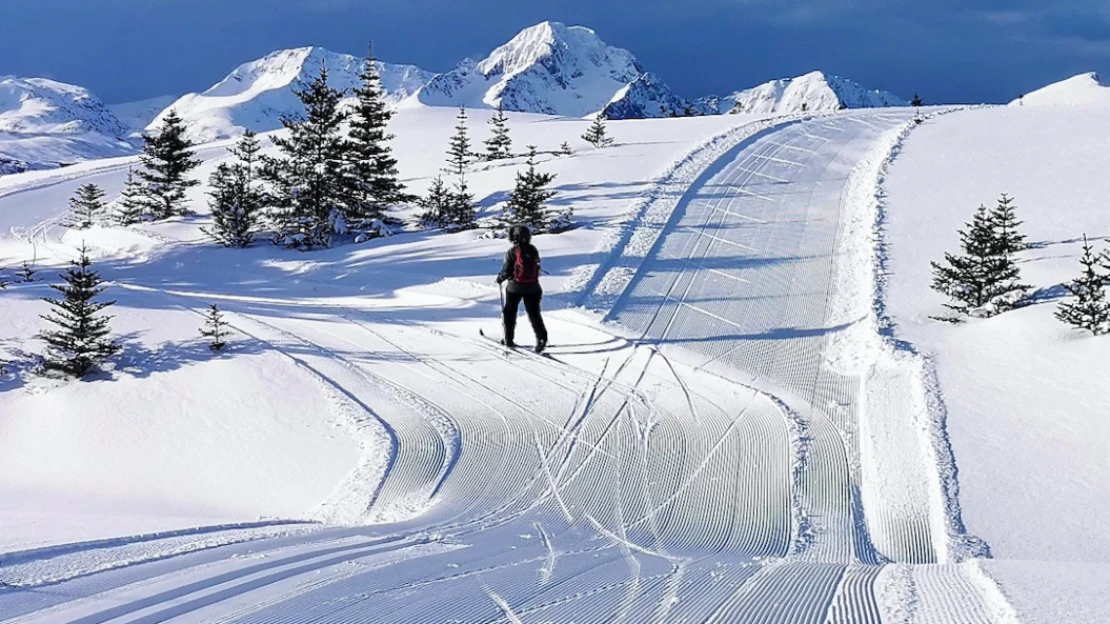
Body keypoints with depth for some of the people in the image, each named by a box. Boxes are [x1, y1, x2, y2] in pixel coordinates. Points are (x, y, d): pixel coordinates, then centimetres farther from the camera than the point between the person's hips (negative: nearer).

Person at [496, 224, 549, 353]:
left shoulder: (513, 252, -14)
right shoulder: (533, 250, 0)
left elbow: (507, 270, -11)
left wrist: (500, 278, 8)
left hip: (515, 286, -3)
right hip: (533, 287, 3)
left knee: (509, 312, 15)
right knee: (534, 313, 5)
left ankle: (508, 339, 18)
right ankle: (541, 338, -10)